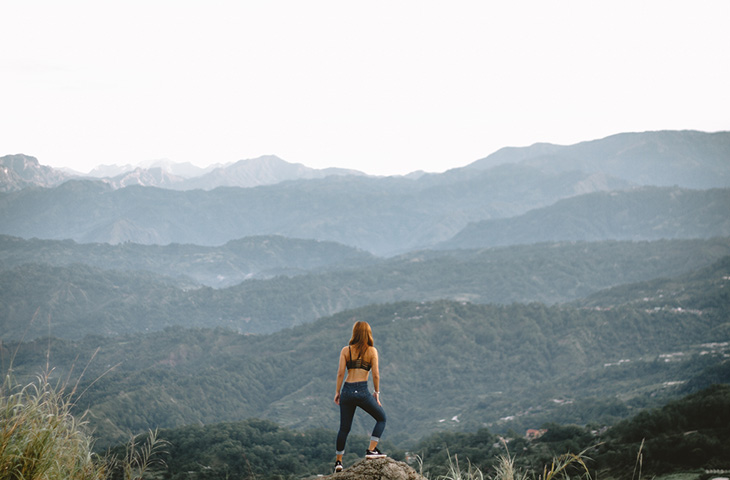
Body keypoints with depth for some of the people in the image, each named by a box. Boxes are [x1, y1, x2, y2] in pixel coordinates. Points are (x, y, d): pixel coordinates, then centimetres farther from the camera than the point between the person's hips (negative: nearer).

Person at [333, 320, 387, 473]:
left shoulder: (346, 350, 5)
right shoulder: (372, 351, 1)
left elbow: (340, 373, -1)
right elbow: (376, 374, -3)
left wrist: (337, 391, 8)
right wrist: (377, 393, 8)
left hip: (347, 391, 3)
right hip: (362, 391, -3)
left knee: (344, 427, 14)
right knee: (381, 418, 17)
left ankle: (338, 461, 14)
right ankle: (371, 450, 5)